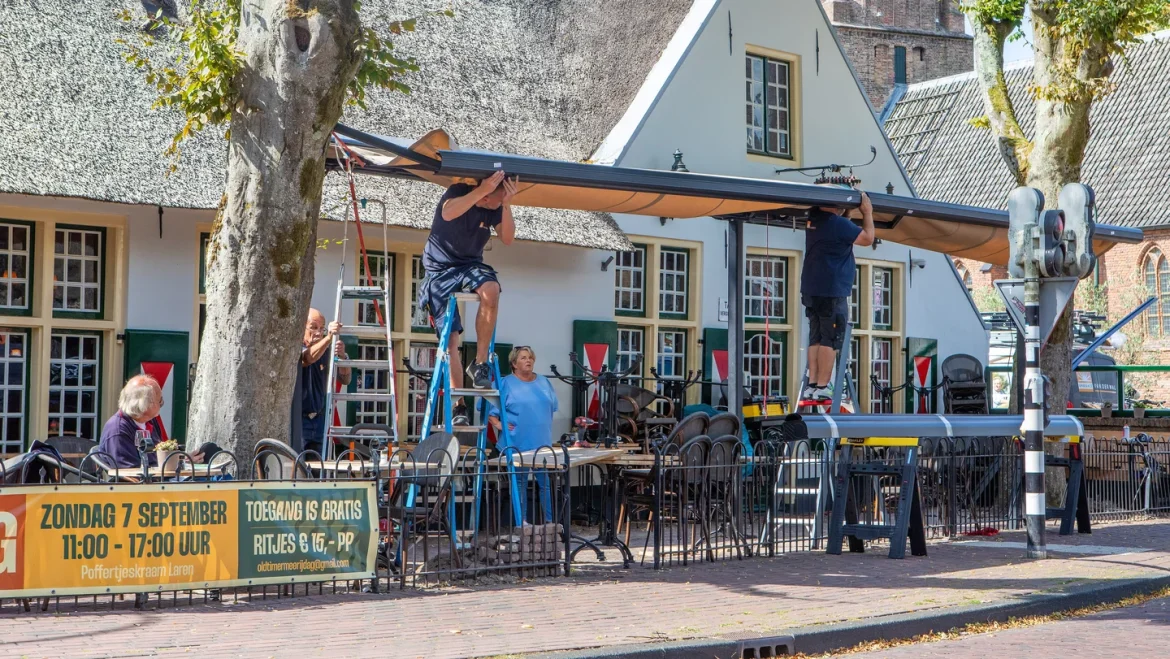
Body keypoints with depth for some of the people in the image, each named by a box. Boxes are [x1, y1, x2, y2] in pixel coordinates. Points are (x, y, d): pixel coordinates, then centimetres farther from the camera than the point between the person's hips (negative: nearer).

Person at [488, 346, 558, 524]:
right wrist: (498, 424, -13)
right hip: (518, 444, -4)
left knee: (546, 482, 4)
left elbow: (552, 408, 22)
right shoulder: (506, 384, -4)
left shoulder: (544, 382, 12)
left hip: (543, 443, 4)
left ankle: (551, 521, 10)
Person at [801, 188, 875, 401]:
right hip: (831, 292, -8)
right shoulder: (837, 224, -16)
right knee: (830, 341, -5)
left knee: (815, 339, 10)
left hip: (811, 291, 8)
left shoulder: (814, 219, 9)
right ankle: (822, 387, -7)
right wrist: (867, 213, 5)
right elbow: (867, 238, -7)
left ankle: (812, 385, 8)